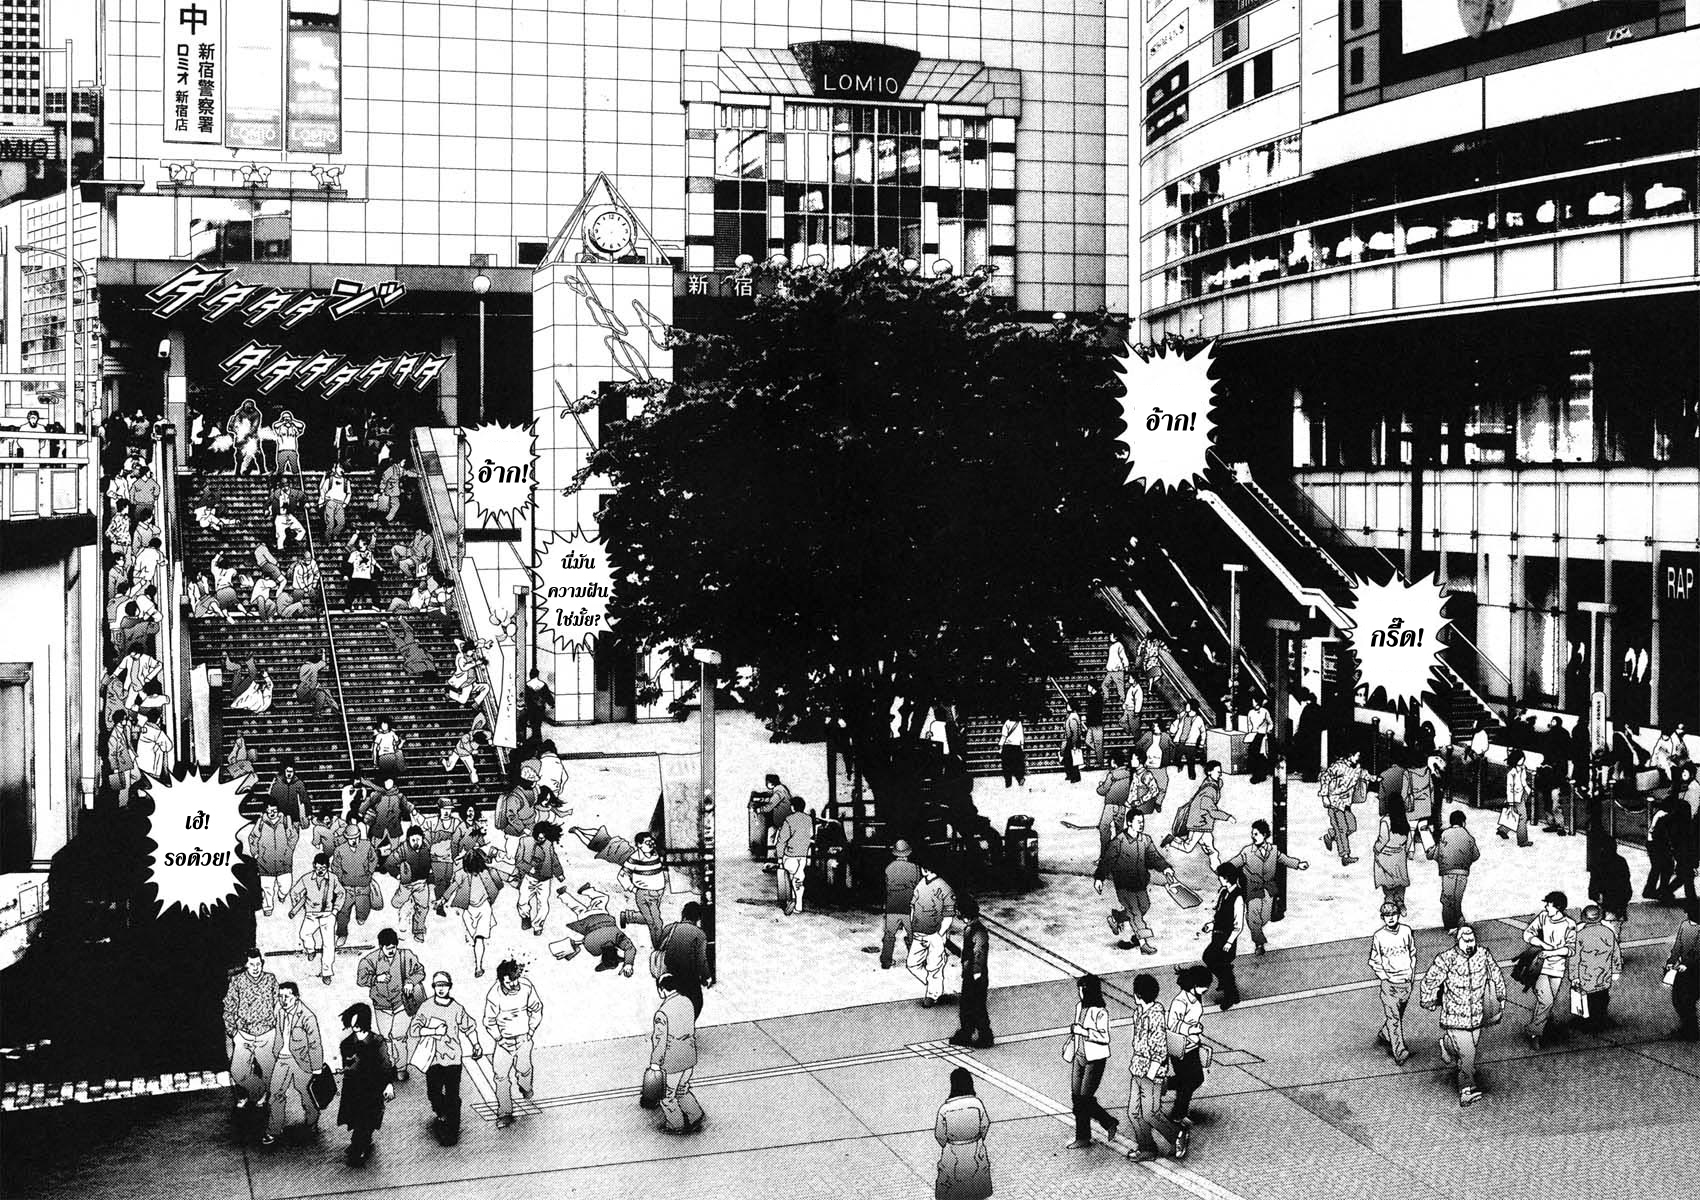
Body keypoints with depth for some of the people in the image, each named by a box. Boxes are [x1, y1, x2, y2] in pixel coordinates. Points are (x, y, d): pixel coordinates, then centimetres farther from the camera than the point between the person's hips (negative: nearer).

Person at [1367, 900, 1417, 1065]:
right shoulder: (1378, 936, -10)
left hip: (1406, 980, 3)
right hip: (1389, 982, -3)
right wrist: (1385, 979, -7)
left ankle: (1383, 1035, 39)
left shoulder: (1407, 931, -1)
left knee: (1398, 1014, 15)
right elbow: (1374, 961, -1)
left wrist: (1412, 972, 6)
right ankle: (1399, 1052, -10)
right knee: (1393, 1017, -9)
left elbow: (1413, 952, 13)